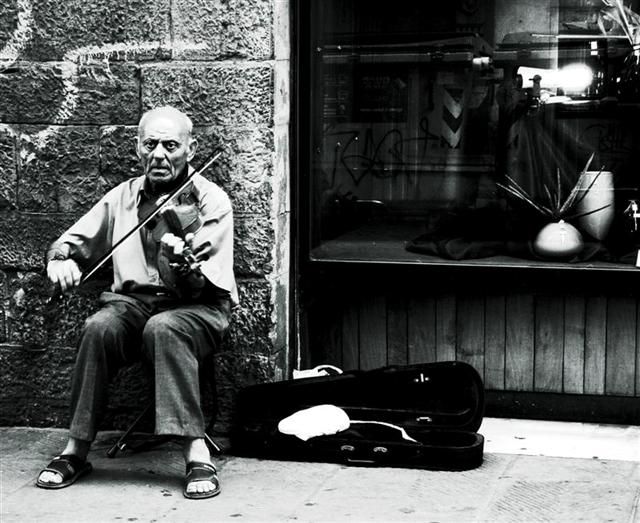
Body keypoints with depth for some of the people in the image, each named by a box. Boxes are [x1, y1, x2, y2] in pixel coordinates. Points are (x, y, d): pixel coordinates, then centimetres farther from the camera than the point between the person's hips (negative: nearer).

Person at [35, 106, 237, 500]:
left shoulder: (212, 201, -4)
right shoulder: (123, 197, 10)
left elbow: (207, 286, -13)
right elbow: (71, 242, 16)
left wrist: (183, 267, -36)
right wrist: (60, 259, -8)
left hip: (199, 308, -3)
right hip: (134, 301, 3)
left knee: (163, 329, -37)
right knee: (100, 327, -30)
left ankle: (197, 456, -37)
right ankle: (76, 450, -20)